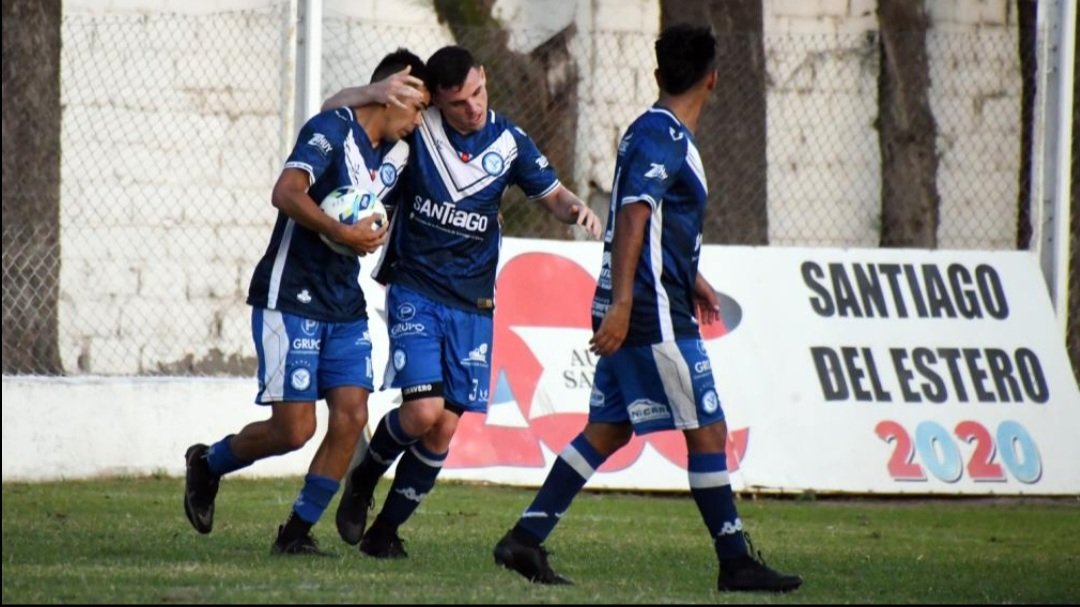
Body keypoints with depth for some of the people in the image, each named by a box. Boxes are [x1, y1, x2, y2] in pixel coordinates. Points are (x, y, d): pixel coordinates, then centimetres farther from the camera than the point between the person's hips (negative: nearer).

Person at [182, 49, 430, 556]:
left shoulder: (396, 153, 12)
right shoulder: (331, 130, -13)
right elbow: (286, 193, -28)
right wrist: (341, 233, -35)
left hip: (346, 305, 8)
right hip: (291, 299, -8)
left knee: (351, 417, -5)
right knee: (294, 429, -8)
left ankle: (297, 532, 6)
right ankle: (208, 464, 19)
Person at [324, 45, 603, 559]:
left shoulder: (508, 142, -1)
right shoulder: (416, 126, -8)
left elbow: (551, 195, 13)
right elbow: (334, 108, -2)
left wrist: (576, 209, -10)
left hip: (472, 304, 3)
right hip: (416, 292, -3)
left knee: (444, 430, -1)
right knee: (423, 412, -18)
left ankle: (387, 528, 17)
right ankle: (364, 478, 13)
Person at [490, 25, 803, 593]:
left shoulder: (663, 134, 18)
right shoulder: (663, 138, -14)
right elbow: (631, 219, -24)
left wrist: (689, 277, 42)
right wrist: (621, 303, -30)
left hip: (635, 311, 10)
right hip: (652, 313, -10)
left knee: (607, 429, 9)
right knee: (707, 429, -4)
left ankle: (526, 539, 6)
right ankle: (735, 563, 0)